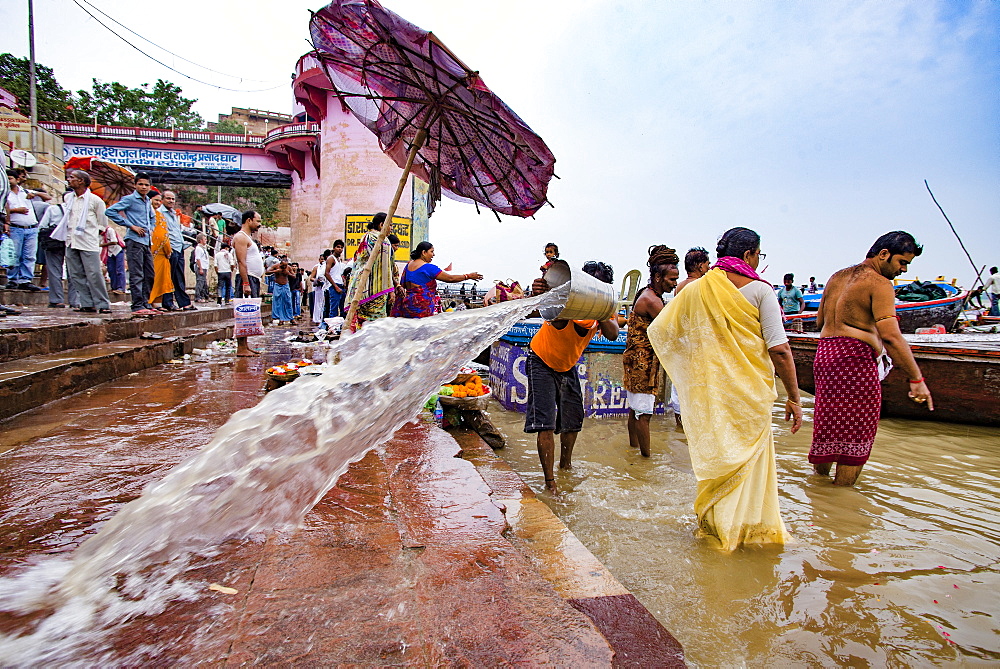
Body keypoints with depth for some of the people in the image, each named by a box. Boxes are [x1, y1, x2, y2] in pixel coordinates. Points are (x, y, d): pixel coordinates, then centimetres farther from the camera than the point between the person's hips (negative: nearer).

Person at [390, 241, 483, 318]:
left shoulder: (409, 265, 14)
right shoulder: (428, 267, -10)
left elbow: (402, 285, 21)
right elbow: (450, 278, -8)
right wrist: (468, 276, 1)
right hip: (421, 307, -9)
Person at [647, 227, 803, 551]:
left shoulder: (694, 289, 3)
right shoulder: (759, 289, -7)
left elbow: (659, 330, 8)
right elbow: (779, 349, -10)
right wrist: (793, 398, -3)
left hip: (707, 391, 3)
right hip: (749, 392, -3)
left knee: (713, 456, 16)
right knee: (749, 458, 11)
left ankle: (714, 524, 28)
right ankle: (749, 528, 21)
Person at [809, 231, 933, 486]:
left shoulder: (837, 277, 15)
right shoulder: (879, 284, -10)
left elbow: (820, 321, 21)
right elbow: (890, 335, -20)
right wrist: (916, 379, -19)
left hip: (824, 352, 8)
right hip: (855, 359, -8)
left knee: (828, 423, 20)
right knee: (856, 433, 2)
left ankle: (818, 475, 31)